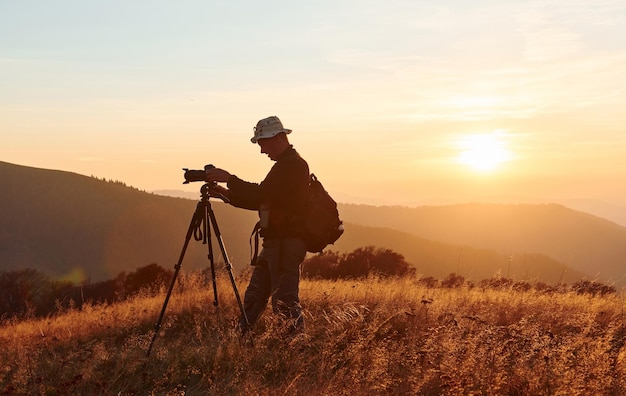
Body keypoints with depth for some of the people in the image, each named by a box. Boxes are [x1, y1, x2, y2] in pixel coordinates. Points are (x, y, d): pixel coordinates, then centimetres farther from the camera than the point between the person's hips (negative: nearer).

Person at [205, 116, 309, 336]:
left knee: (285, 300, -11)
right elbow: (261, 201, 21)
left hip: (287, 243, -10)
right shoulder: (284, 164, 21)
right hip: (275, 242, 10)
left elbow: (262, 193, -21)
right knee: (253, 298, 8)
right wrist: (227, 193, 12)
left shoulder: (294, 164, -12)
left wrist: (229, 178, -14)